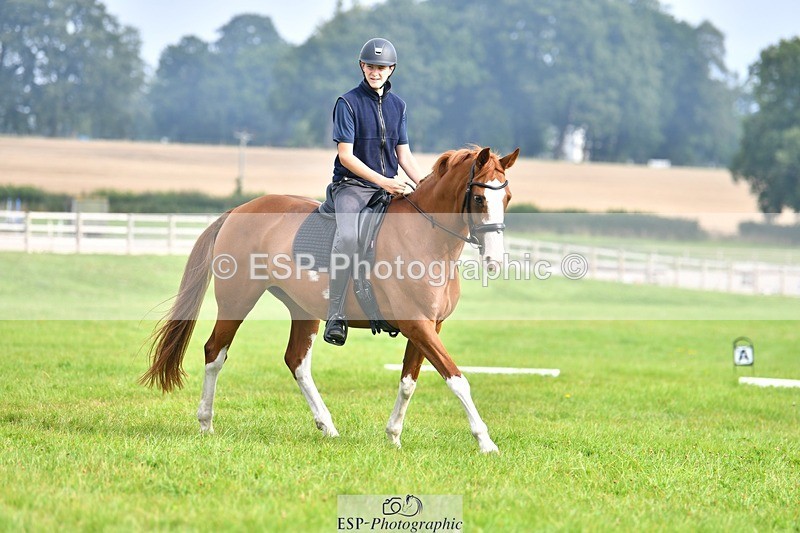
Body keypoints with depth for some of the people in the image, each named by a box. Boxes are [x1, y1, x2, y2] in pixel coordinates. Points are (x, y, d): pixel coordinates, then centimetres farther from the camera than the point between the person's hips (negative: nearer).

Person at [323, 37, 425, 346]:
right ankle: (335, 316, -29)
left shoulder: (397, 105, 13)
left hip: (389, 188, 6)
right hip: (352, 185, -6)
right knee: (348, 236, -33)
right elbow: (345, 155, -10)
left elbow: (404, 155, 14)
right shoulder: (349, 102, -4)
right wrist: (382, 181, -19)